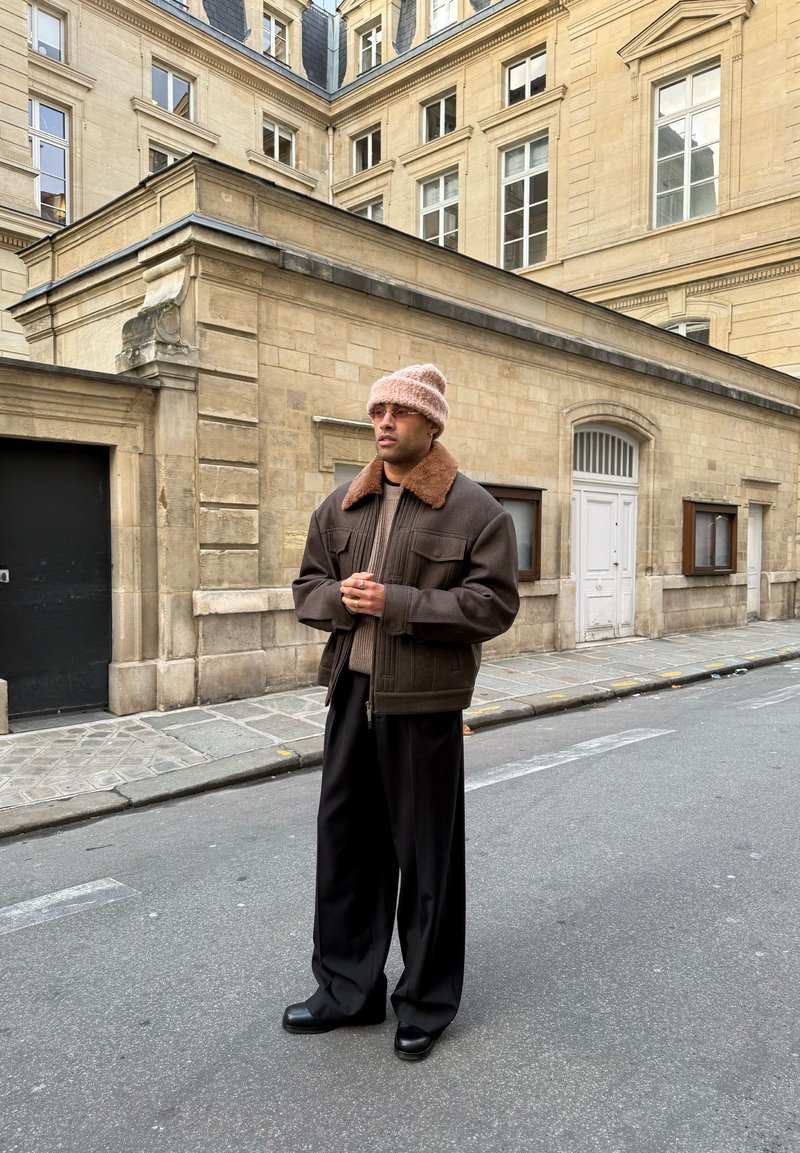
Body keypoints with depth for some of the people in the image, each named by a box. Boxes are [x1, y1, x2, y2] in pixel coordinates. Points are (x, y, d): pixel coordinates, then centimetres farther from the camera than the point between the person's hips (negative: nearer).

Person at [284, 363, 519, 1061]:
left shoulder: (474, 509, -5)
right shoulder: (342, 505, 11)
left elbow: (494, 605, -12)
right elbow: (308, 586, 15)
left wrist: (395, 603, -19)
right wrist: (340, 597, -9)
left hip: (423, 703, -5)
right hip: (350, 693, 6)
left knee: (425, 855, 8)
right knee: (344, 843, 15)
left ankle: (427, 1004, 30)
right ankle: (348, 990, 35)